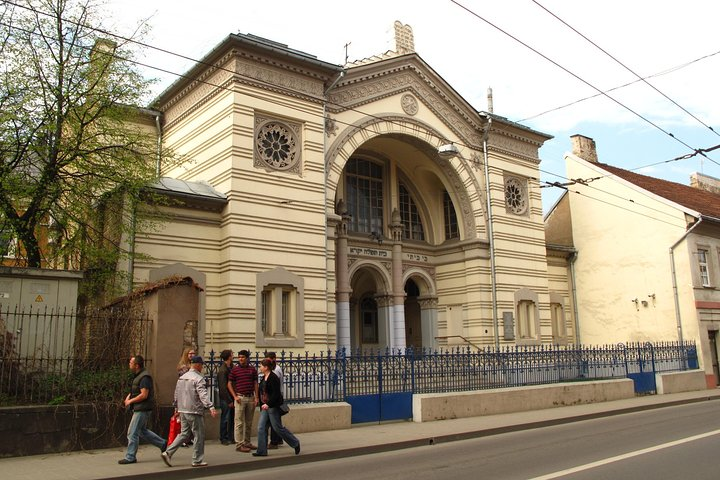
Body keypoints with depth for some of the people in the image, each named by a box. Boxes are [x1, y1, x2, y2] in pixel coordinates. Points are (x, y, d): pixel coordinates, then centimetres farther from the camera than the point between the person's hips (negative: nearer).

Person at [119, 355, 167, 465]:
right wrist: (129, 396, 6)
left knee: (132, 433, -5)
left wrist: (130, 401, -15)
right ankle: (163, 444, 26)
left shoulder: (145, 377, -19)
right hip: (139, 408, 10)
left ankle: (130, 457, 5)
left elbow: (144, 395, -24)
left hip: (142, 409, -10)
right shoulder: (138, 375, 13)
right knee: (142, 431, 18)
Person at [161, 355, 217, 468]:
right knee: (199, 435, 3)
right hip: (195, 412, -8)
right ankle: (197, 460, 8)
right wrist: (211, 407, -31)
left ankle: (168, 453, 4)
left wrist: (176, 407, 31)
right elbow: (203, 395, -25)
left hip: (183, 411, 8)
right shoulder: (198, 379, -13)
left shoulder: (181, 378, 13)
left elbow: (176, 394, 20)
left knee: (184, 434, 15)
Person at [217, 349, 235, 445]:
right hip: (225, 398, -8)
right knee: (225, 418, 1)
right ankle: (224, 439, 11)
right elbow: (223, 387, -18)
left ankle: (231, 438, 19)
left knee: (231, 418, 11)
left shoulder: (230, 367, 11)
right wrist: (229, 401, -16)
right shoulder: (222, 370, -16)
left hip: (231, 397, 8)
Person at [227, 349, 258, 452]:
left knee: (249, 422, 10)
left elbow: (255, 384, 9)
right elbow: (229, 384, 2)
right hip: (240, 398, -3)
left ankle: (247, 442, 20)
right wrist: (235, 396, -8)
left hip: (251, 398, 3)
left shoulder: (252, 369, 7)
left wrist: (256, 397, 2)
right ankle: (239, 444, 0)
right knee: (239, 422, -4)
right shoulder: (234, 370, 0)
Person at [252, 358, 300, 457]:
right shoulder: (264, 378, 11)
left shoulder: (273, 378, -17)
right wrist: (262, 405, 18)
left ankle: (295, 443, 17)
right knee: (261, 427, 2)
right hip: (265, 407, 9)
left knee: (278, 428, 0)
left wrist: (268, 404, -29)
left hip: (273, 407, -9)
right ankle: (262, 451, 8)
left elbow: (276, 394, -23)